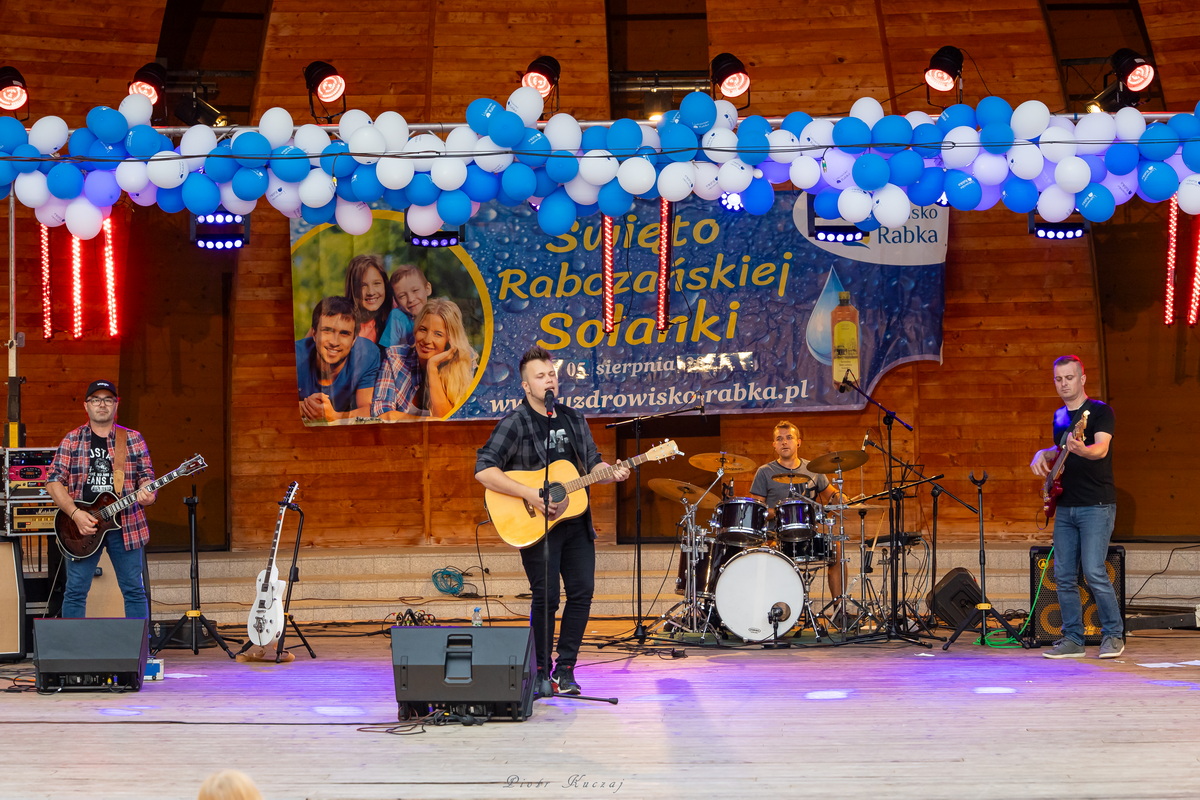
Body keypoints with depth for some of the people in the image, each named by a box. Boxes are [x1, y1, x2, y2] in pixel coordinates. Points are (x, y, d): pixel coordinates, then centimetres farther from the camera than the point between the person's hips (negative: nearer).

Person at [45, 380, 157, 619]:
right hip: (82, 527, -1)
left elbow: (146, 475, 8)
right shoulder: (72, 440, 4)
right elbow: (53, 481, 0)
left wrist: (146, 492, -17)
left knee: (134, 590, 4)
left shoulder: (133, 439, 7)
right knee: (75, 591, 2)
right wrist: (75, 514, -13)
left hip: (125, 525, 1)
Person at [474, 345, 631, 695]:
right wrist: (528, 493, -23)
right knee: (546, 597, -7)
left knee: (582, 591, 2)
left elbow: (591, 463, 17)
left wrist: (611, 472, -7)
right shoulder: (514, 423, -8)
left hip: (576, 521, 6)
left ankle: (565, 670, 12)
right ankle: (539, 673, 5)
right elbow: (483, 470, -15)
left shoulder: (574, 419, 13)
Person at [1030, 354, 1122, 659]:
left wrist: (1082, 450, -45)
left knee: (1094, 572, -15)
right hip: (1066, 506, 7)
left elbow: (1101, 449, -23)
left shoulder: (1100, 411, -7)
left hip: (1097, 505, -7)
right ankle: (1072, 639, 13)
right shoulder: (1059, 416, 15)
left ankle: (1113, 635, -1)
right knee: (1064, 576, 5)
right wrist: (1044, 455, 8)